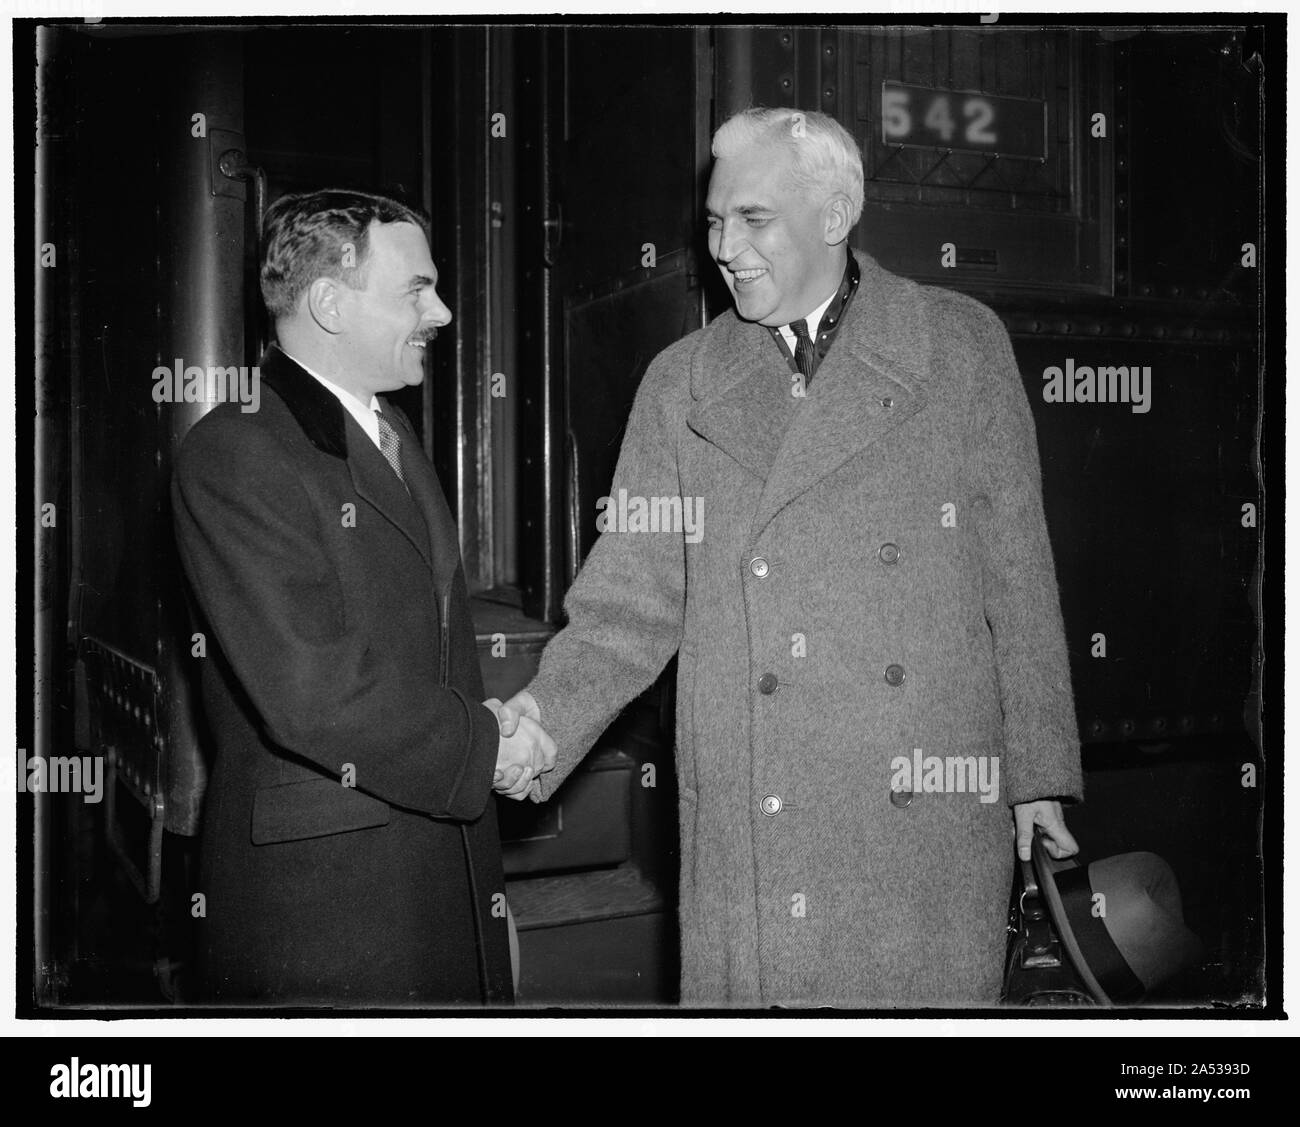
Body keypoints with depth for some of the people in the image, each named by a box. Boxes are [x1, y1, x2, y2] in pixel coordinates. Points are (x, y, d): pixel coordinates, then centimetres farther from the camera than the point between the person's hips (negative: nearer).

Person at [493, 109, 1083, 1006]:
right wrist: (548, 713, -11)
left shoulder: (962, 344, 4)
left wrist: (1039, 772, 4)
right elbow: (633, 599, 6)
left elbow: (1016, 574, 5)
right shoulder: (681, 385, 8)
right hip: (748, 822, 1)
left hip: (930, 808, -1)